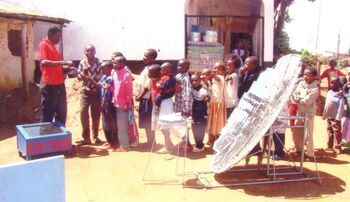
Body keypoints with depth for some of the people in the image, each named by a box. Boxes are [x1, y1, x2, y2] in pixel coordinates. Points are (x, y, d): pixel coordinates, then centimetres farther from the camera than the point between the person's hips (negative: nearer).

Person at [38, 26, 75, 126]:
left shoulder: (53, 46, 20)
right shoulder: (44, 44, -6)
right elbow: (43, 62, -22)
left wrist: (66, 67, 9)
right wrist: (63, 62, -25)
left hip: (59, 84, 9)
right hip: (49, 85, -9)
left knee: (61, 113, 14)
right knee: (47, 114, -2)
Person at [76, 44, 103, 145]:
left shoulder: (99, 62, -6)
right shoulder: (82, 63, 2)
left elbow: (102, 77, -6)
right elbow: (79, 78, 4)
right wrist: (84, 72, -16)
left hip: (96, 92, -2)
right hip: (85, 92, 2)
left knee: (96, 114, 5)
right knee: (83, 113, -8)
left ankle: (95, 136, 21)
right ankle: (86, 137, 1)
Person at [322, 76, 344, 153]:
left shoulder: (340, 95, -14)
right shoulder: (329, 92, 7)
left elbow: (341, 107, -17)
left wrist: (338, 118, -20)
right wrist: (324, 114, 14)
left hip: (335, 117, -7)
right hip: (328, 116, 7)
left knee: (337, 132, -1)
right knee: (329, 131, 16)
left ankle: (337, 147, 8)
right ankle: (329, 146, 26)